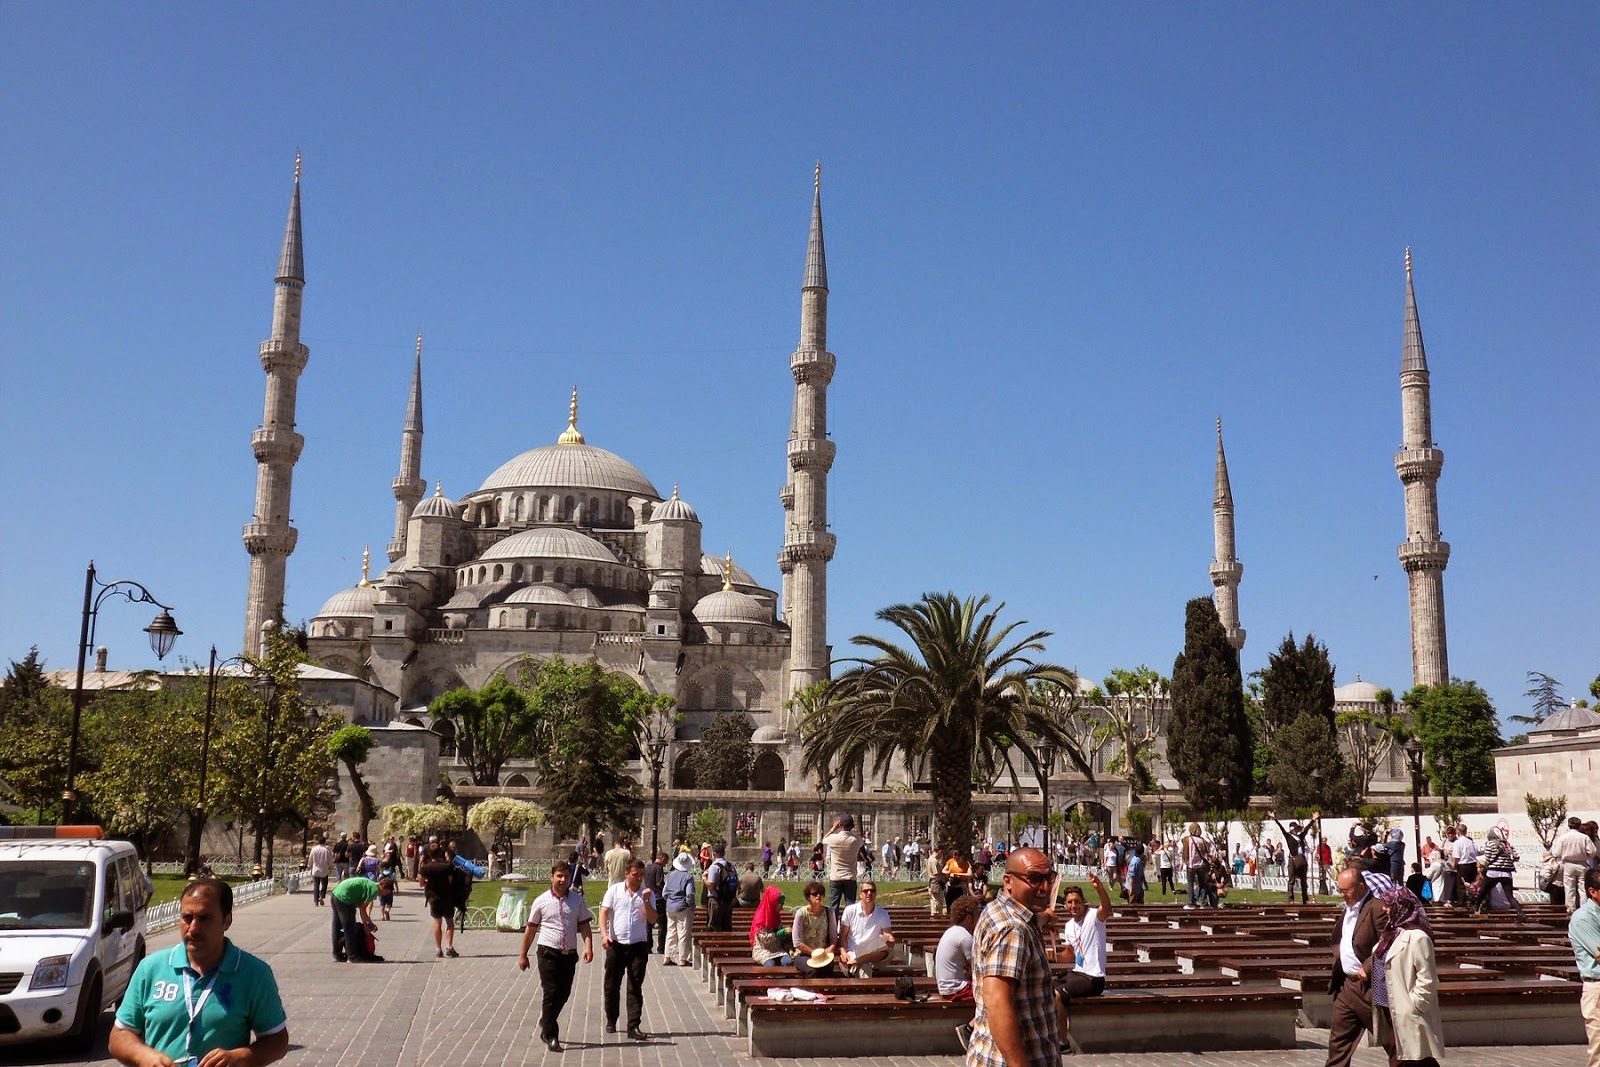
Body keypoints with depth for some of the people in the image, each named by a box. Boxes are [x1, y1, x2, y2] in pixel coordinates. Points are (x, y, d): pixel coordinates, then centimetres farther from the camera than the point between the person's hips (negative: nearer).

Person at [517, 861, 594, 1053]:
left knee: (563, 994, 10)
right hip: (548, 953, -3)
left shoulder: (577, 900, 6)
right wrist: (523, 955, 8)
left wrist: (588, 946, -12)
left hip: (569, 954, 3)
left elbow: (584, 925, 4)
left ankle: (546, 1024, 34)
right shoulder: (542, 901, 0)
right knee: (551, 994, -5)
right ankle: (551, 1037, 3)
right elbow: (531, 929, 6)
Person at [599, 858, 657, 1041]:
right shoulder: (614, 890, 1)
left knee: (635, 988, -1)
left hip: (639, 945, 0)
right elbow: (604, 913, -3)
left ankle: (634, 1027, -1)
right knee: (612, 985, 9)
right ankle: (611, 1021, 28)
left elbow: (652, 920, 1)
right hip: (616, 944, 0)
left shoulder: (646, 893, 5)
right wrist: (604, 934, -17)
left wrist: (646, 901, -12)